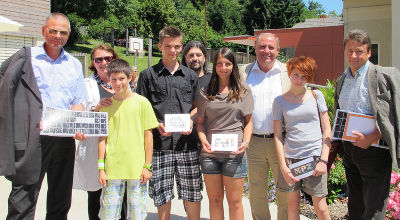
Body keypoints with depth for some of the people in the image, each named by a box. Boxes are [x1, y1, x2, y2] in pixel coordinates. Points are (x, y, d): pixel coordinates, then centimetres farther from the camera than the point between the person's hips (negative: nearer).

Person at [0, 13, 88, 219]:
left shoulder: (74, 65, 14)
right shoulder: (26, 57, 3)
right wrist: (34, 120, -15)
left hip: (64, 138, 4)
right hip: (33, 135, -3)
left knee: (61, 198, 11)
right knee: (24, 196, -4)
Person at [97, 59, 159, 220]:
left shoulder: (142, 102, 1)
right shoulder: (106, 105, 7)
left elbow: (148, 135, 3)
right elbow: (102, 138, 7)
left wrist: (147, 166, 0)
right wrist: (101, 168, 3)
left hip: (137, 168, -1)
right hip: (112, 169, 2)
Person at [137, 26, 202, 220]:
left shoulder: (190, 75, 13)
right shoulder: (148, 75, 6)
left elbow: (197, 106, 16)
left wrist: (190, 120, -5)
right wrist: (157, 125, -12)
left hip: (187, 141, 2)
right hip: (160, 144, -1)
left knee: (192, 193, 7)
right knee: (162, 196, 4)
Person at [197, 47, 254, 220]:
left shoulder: (244, 91, 4)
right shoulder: (206, 92, 8)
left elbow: (248, 121, 6)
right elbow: (200, 121, 11)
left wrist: (246, 142, -10)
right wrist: (203, 139, -7)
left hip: (234, 154, -2)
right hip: (210, 153, 2)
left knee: (234, 201, 6)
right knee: (214, 199, 13)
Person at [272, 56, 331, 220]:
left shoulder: (316, 95, 4)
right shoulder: (280, 101, 4)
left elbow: (327, 129, 4)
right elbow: (277, 136, 2)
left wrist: (323, 160, -5)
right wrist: (283, 167, -5)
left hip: (315, 155, -1)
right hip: (290, 157, 1)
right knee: (293, 204, 9)